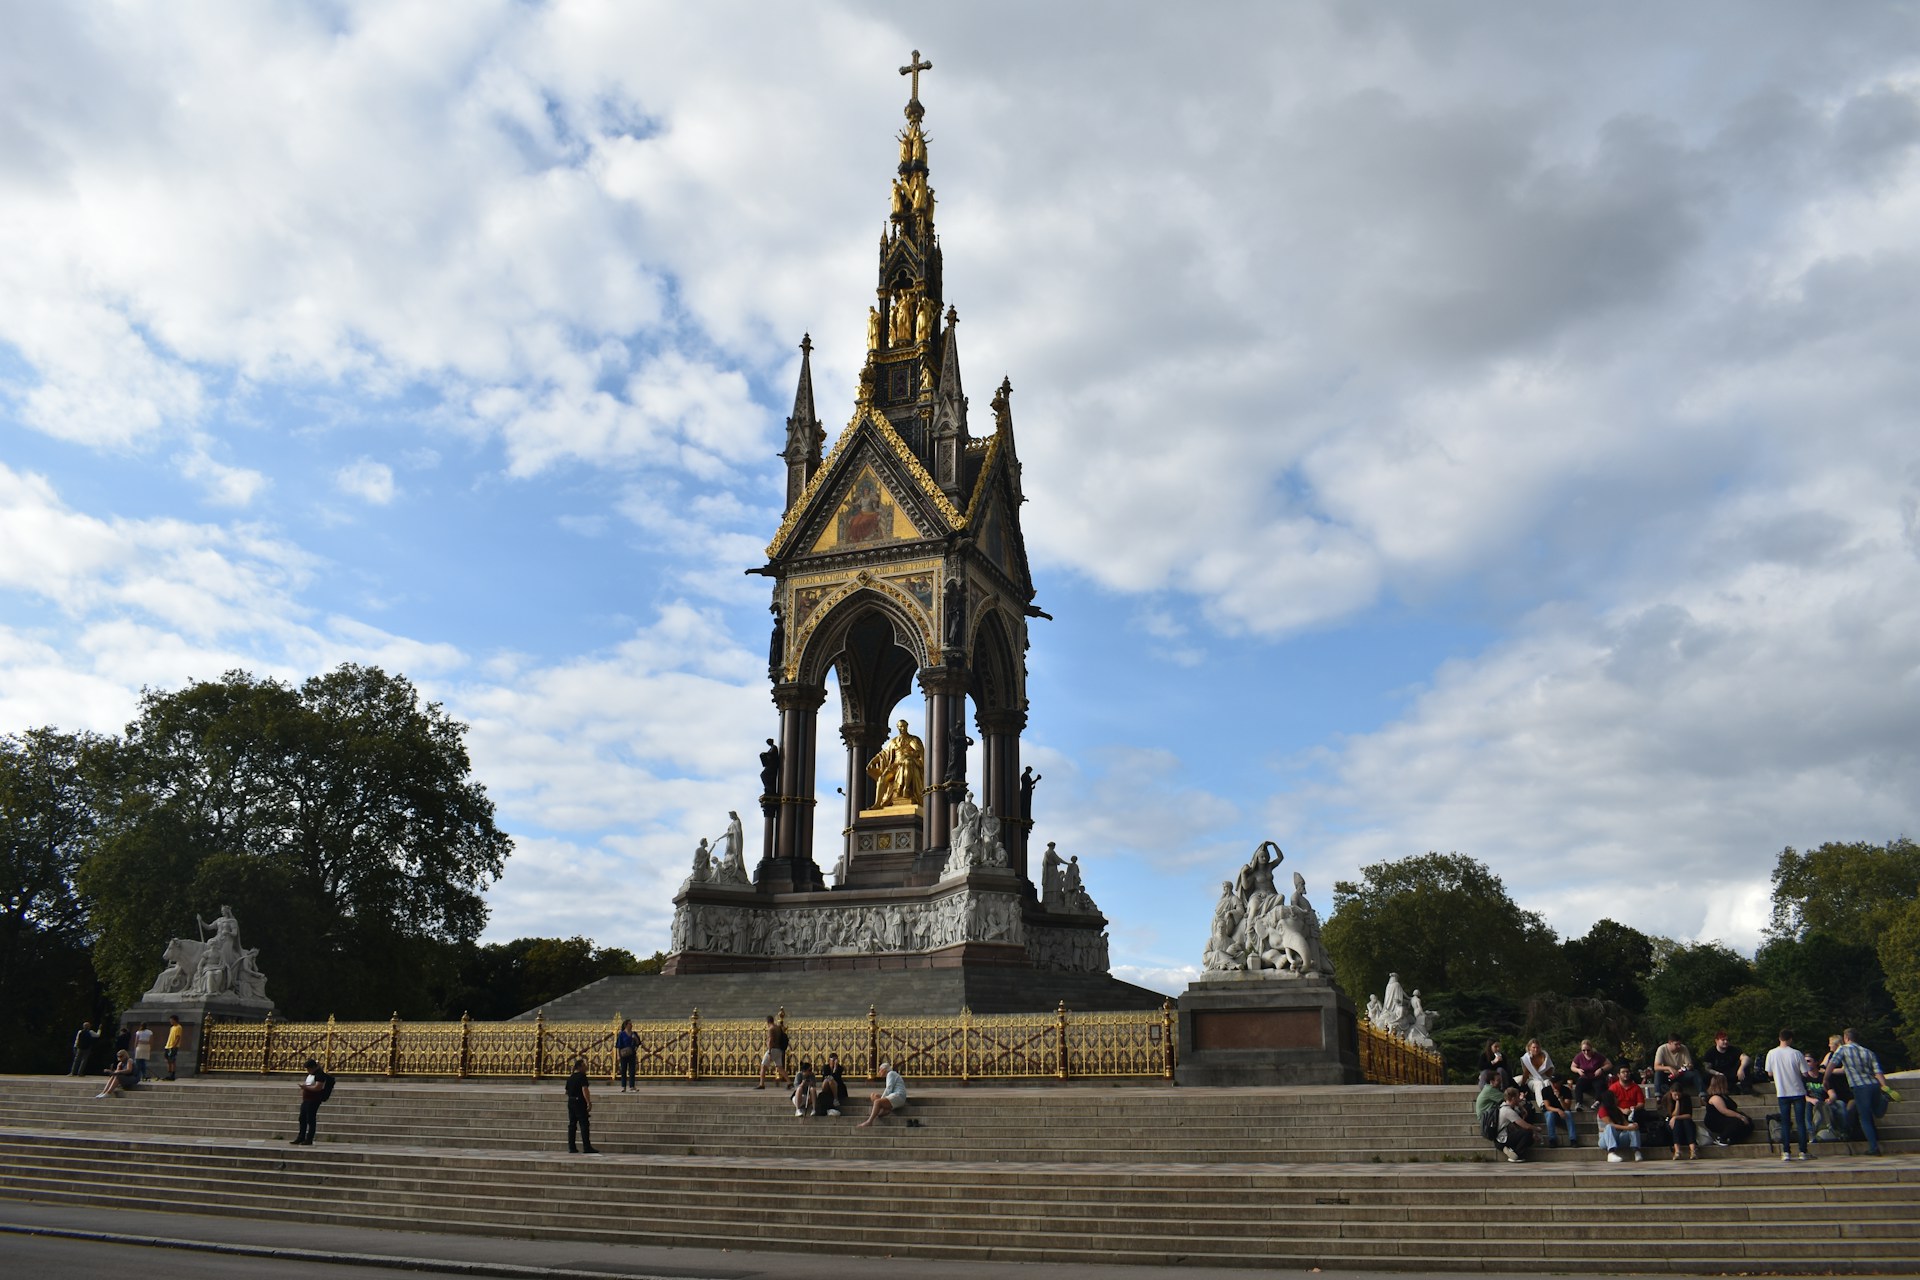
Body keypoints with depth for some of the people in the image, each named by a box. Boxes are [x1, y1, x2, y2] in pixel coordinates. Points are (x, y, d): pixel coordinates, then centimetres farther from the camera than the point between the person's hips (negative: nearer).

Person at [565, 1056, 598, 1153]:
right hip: (580, 1102, -8)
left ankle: (571, 1147, 10)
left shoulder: (570, 1077, 13)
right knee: (584, 1124, -6)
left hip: (571, 1102, 8)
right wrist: (589, 1102, -22)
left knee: (572, 1124, 10)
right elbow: (584, 1090, -21)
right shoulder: (582, 1076, -11)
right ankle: (587, 1147, -9)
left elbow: (567, 1091, 20)